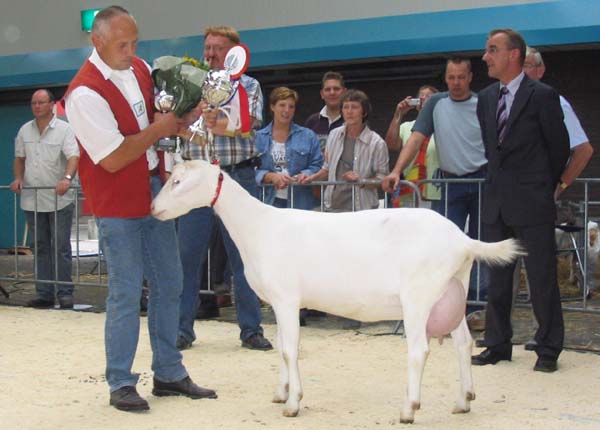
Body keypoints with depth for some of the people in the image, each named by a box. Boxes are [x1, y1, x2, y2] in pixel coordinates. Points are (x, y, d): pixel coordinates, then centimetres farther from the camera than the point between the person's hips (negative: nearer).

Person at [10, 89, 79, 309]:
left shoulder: (64, 129, -5)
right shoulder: (25, 130, 11)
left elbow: (73, 156, -15)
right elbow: (19, 158, 19)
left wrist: (67, 178, -32)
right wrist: (18, 178, 1)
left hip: (59, 199, -5)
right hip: (32, 199, 5)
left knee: (61, 248, -3)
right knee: (40, 248, 9)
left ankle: (65, 294, 1)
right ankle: (44, 294, 13)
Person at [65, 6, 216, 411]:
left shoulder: (141, 69, 4)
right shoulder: (85, 93, -19)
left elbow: (164, 115, 20)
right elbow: (114, 158, -22)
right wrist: (158, 129, -15)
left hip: (154, 197, 8)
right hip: (118, 207, -8)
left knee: (169, 285, 12)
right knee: (126, 295, -5)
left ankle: (169, 373, 23)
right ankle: (120, 384, 8)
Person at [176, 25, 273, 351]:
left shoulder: (248, 86, 7)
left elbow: (246, 126, -11)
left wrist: (207, 122, -19)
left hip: (237, 177, -1)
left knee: (244, 256, 3)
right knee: (188, 254, 3)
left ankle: (251, 329, 11)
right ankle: (182, 328, 11)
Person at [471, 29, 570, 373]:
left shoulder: (542, 96, -8)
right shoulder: (487, 98, 11)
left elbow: (560, 147, 0)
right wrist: (499, 178, 16)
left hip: (532, 202, -6)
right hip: (497, 202, 6)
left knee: (542, 278, -1)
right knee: (497, 277, 11)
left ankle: (549, 350, 8)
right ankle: (498, 344, 21)